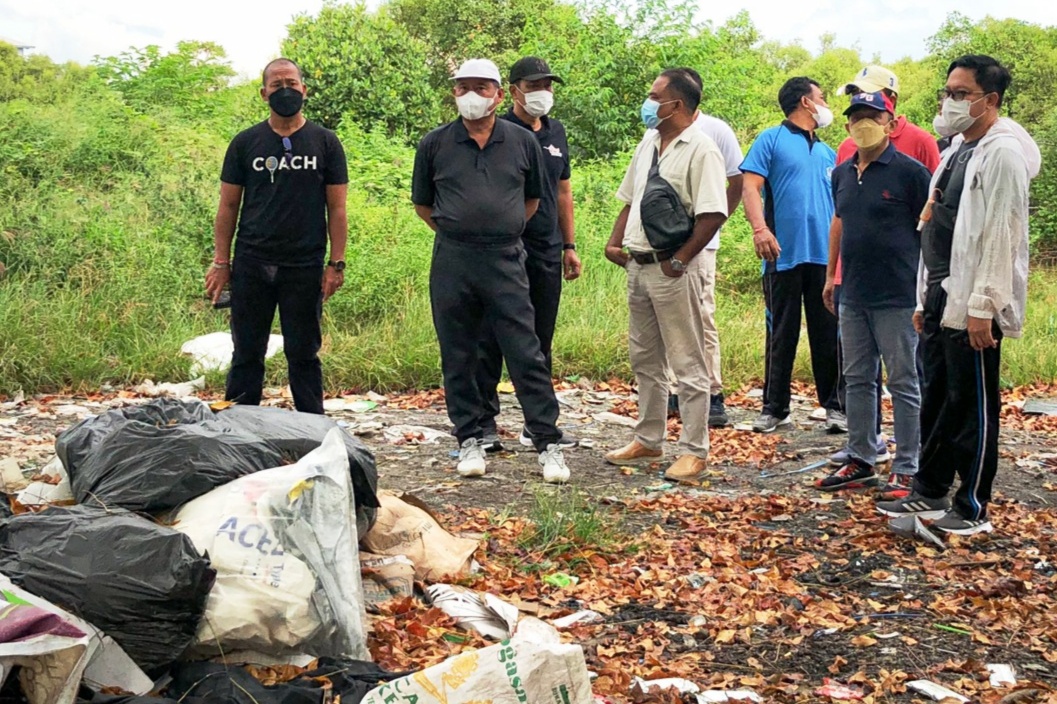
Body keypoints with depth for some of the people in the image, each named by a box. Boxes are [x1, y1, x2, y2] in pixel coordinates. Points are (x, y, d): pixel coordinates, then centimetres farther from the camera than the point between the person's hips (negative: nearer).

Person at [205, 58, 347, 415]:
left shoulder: (325, 142, 5)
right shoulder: (245, 142, 7)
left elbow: (336, 208, 4)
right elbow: (228, 205, 8)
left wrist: (337, 264, -3)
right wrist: (221, 262, 1)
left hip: (305, 266, -1)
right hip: (252, 264, 1)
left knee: (303, 354, 6)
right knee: (247, 354, 6)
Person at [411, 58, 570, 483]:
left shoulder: (522, 142, 5)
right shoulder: (435, 144, 4)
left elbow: (532, 197, 19)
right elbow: (422, 203, 14)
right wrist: (456, 231, 9)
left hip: (505, 260, -1)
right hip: (452, 261, 1)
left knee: (527, 355, -4)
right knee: (458, 358, 6)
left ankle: (548, 444, 2)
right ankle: (470, 441, 18)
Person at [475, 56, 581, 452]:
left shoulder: (556, 132, 14)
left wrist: (569, 245, 16)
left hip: (548, 254, 6)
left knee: (541, 343, 11)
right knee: (492, 340, -1)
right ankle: (484, 423, 6)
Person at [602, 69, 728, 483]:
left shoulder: (701, 151, -13)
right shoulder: (648, 145, 14)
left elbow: (713, 214, -21)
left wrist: (679, 261, -19)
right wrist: (614, 243, 8)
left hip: (672, 271, -9)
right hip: (637, 265, 9)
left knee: (687, 364, -2)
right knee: (644, 359, 16)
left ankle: (694, 452, 3)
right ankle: (648, 440, 28)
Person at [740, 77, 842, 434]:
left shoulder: (827, 152, 21)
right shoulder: (771, 140, 4)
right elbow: (751, 185, -7)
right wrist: (759, 228, -21)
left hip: (826, 255, 4)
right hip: (784, 254, -4)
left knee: (828, 334, 6)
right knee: (782, 334, 2)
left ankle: (834, 405, 13)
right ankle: (775, 408, 8)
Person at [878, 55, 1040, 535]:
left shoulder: (1002, 153, -12)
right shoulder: (957, 150, 17)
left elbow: (1001, 237, -18)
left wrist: (982, 306, -22)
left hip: (972, 304, -9)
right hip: (942, 296, 9)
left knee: (973, 405, -1)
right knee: (937, 399, 14)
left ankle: (972, 509, 8)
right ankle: (930, 494, 25)